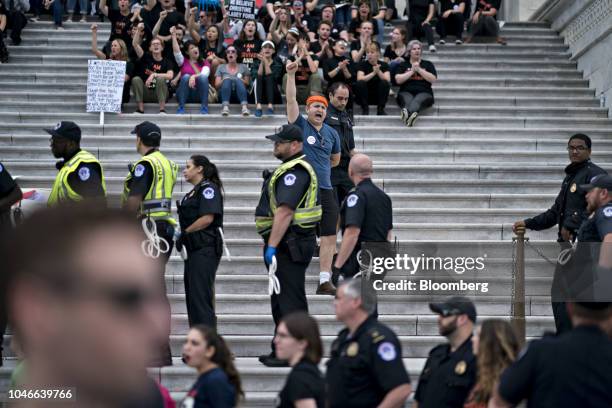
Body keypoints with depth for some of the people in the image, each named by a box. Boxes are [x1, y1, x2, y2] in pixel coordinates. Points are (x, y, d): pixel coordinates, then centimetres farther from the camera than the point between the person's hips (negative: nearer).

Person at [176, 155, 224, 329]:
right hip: (194, 249, 10)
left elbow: (207, 218, -19)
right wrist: (182, 235, 6)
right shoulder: (194, 192, 22)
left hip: (205, 249, -10)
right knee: (192, 296, 11)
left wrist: (185, 232, -11)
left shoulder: (209, 188, -8)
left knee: (201, 296, -12)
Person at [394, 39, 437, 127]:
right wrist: (412, 71, 0)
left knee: (417, 100, -39)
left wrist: (419, 69, -1)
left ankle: (407, 113, -73)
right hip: (406, 92, 1)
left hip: (424, 92, -1)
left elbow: (433, 79, 5)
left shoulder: (428, 64, 21)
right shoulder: (403, 65, 21)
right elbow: (398, 80, 5)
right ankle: (412, 113, -73)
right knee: (407, 100, -38)